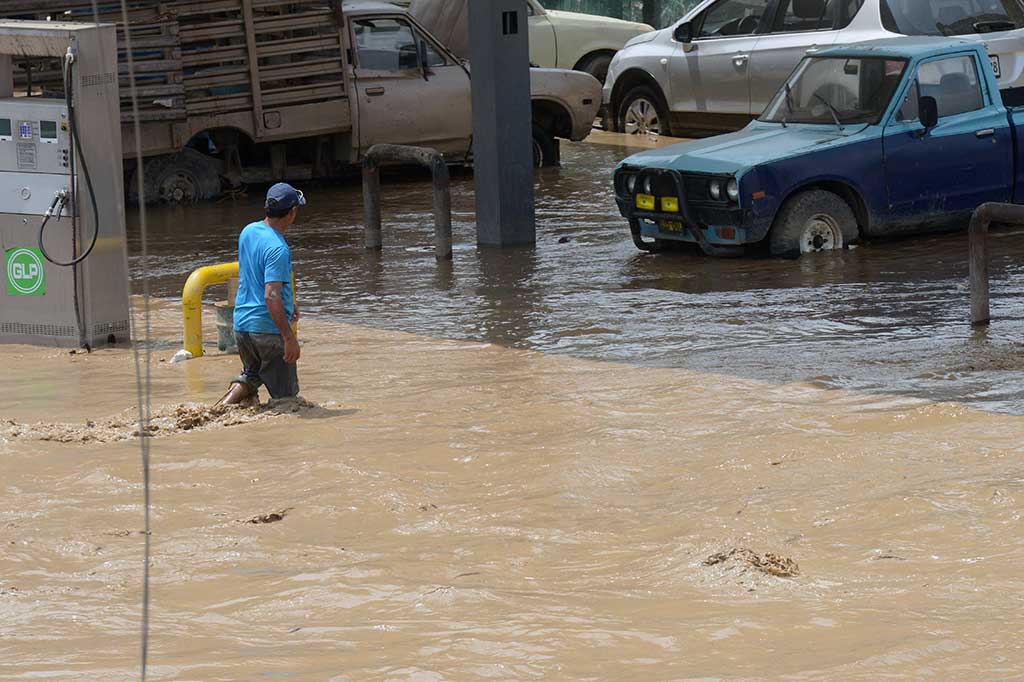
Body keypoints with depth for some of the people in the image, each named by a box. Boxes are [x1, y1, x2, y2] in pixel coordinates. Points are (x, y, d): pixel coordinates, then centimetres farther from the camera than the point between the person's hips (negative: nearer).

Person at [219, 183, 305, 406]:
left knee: (251, 376, 25)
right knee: (285, 397, 3)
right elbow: (270, 297, -27)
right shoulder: (277, 249, -20)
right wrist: (290, 338, -25)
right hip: (269, 329, -8)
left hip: (241, 325, 8)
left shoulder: (248, 232, 6)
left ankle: (224, 405, 2)